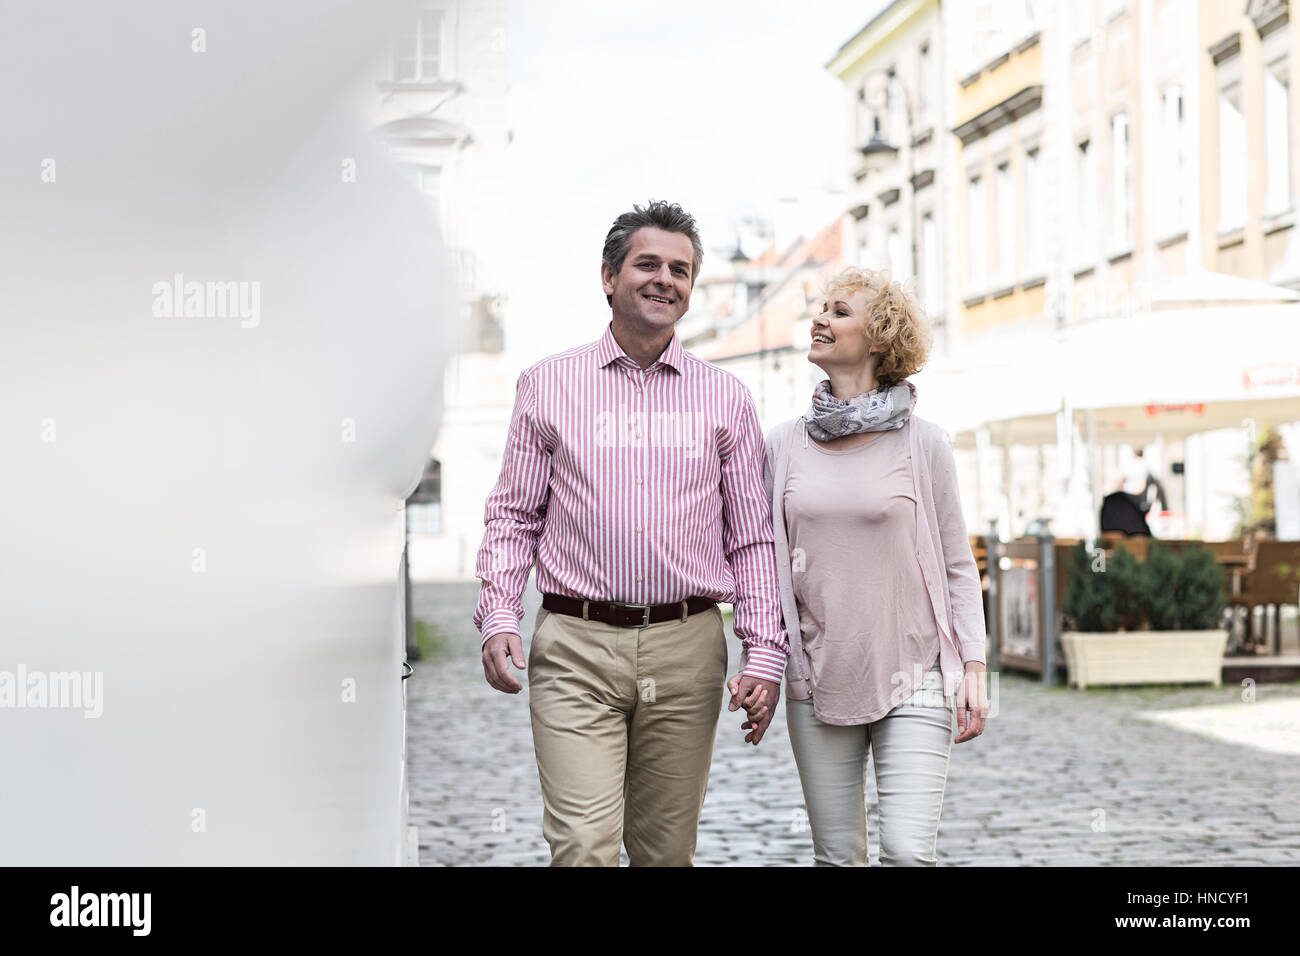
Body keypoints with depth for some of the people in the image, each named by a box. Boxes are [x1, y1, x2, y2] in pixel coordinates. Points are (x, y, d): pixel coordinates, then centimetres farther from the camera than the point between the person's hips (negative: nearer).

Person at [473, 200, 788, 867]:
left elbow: (753, 536, 11)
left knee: (667, 850, 7)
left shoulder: (726, 399, 10)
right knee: (583, 847, -13)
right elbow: (513, 516, 10)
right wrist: (498, 617, -5)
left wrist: (764, 654, 2)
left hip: (687, 650, 2)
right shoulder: (547, 385, 8)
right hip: (575, 645, -1)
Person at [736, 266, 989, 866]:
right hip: (819, 683, 3)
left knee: (908, 852, -11)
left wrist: (973, 665, -4)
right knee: (837, 857, 6)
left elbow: (958, 566, 4)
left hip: (912, 682, -2)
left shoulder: (922, 444, -1)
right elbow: (768, 566, 12)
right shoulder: (786, 445, 6)